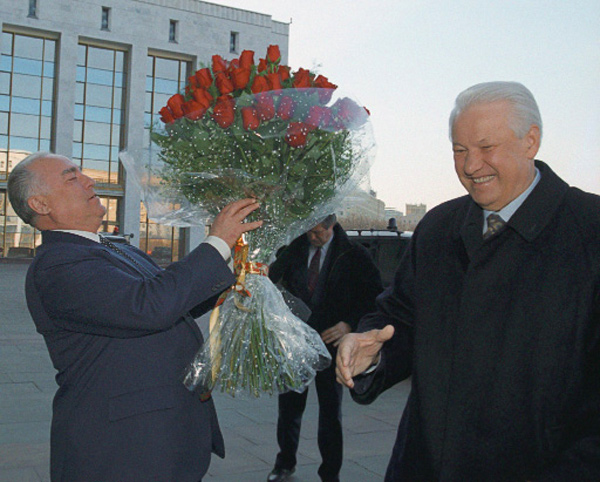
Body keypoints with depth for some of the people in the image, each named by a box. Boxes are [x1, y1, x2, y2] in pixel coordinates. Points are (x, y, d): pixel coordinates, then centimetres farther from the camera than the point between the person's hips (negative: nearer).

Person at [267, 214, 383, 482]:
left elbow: (374, 295, -5)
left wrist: (350, 324, -17)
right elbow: (271, 278, 0)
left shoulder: (354, 255, -4)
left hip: (331, 341, -2)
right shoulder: (293, 249, 3)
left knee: (331, 410, 7)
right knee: (289, 405, 12)